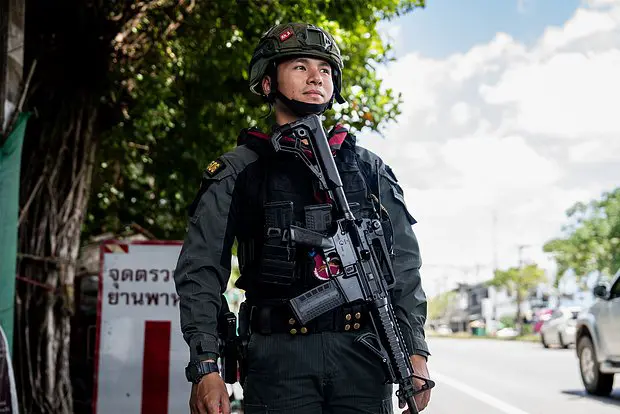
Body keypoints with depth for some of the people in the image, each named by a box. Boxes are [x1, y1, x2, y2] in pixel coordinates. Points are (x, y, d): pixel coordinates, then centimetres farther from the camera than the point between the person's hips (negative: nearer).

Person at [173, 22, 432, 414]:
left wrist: (416, 351, 3)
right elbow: (201, 272, 1)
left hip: (361, 355, 3)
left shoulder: (370, 169, 15)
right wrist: (206, 369, -9)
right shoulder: (239, 171, 7)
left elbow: (404, 267, 14)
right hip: (278, 357, -2)